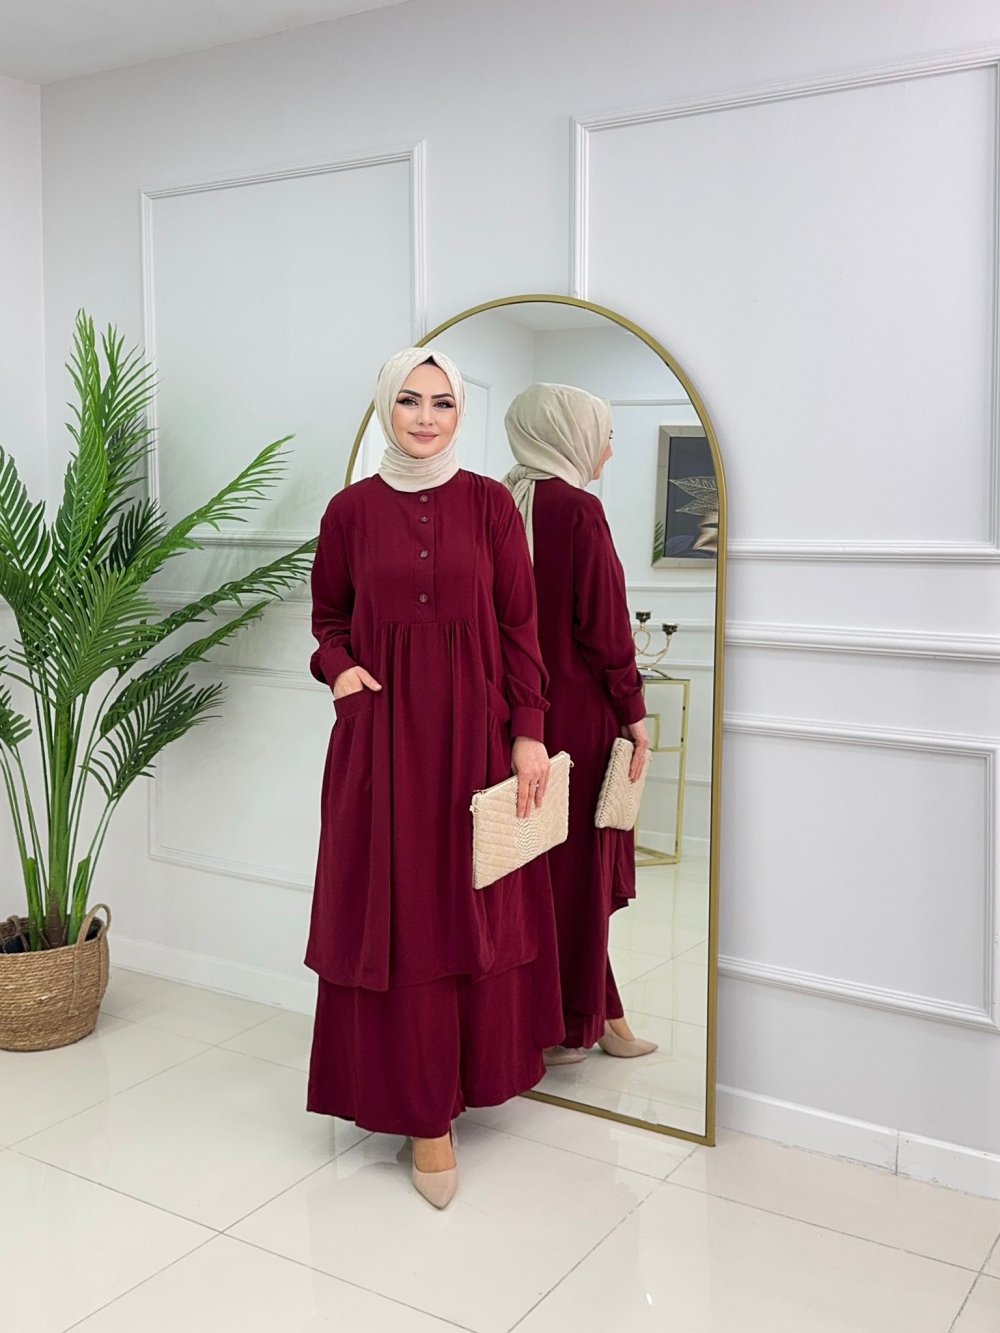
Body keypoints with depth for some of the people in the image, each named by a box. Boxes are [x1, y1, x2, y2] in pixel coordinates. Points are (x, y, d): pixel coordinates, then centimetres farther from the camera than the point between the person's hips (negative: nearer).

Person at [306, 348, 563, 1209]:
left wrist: (528, 733, -4)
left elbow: (519, 624, 1)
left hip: (475, 729, 0)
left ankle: (478, 1070, 30)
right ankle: (422, 1108, 14)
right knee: (398, 916, 2)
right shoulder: (352, 509, 4)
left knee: (477, 908, 8)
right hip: (385, 732, 0)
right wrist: (341, 668, -7)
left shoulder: (489, 503, 2)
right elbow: (328, 617, 13)